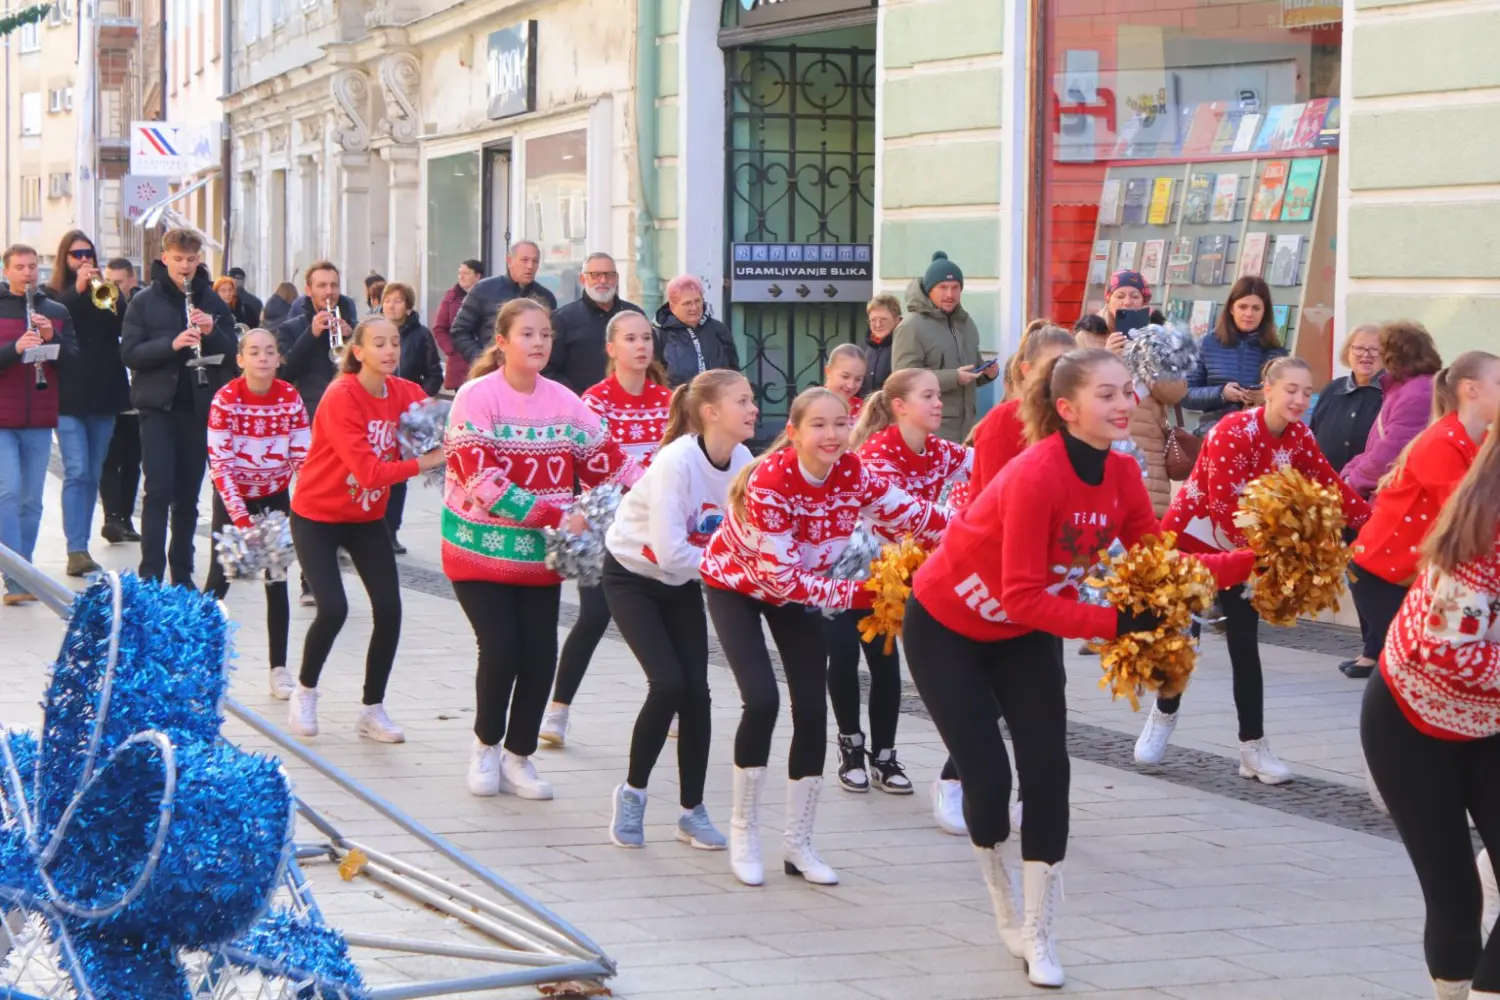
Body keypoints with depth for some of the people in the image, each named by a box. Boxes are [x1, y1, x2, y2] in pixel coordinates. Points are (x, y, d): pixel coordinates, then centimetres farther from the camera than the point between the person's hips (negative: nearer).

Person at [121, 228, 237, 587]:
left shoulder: (213, 302, 7)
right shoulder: (145, 301, 0)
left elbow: (233, 355, 5)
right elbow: (129, 353, -7)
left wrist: (212, 332, -14)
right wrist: (171, 343, -22)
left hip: (199, 406, 3)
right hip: (158, 405, -2)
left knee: (188, 495, 7)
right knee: (159, 491, -10)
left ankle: (182, 575, 16)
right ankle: (151, 576, -10)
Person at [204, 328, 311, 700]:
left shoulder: (290, 398, -11)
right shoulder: (226, 399, -18)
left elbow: (303, 457, -7)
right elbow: (219, 463, -19)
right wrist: (240, 517, -23)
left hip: (275, 496, 2)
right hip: (232, 498, -2)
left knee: (276, 582, 0)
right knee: (220, 579, -5)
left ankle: (279, 669, 4)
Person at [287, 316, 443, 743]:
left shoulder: (405, 393, -5)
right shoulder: (340, 397, -23)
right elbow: (368, 471, -29)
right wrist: (424, 462, -32)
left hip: (367, 517, 5)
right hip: (317, 515, -5)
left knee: (389, 610, -4)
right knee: (333, 609, -15)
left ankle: (373, 709, 13)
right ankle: (304, 691, 12)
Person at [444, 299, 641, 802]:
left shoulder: (564, 403, 4)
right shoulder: (477, 397, -11)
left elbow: (610, 463, 4)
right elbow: (482, 481, -20)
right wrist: (557, 517, -24)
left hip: (541, 555, 4)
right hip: (481, 549, -4)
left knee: (540, 655, -2)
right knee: (501, 650, -12)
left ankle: (518, 757, 17)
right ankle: (486, 747, 14)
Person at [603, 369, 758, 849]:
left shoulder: (743, 462, -12)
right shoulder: (677, 461, -30)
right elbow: (669, 552, -33)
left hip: (682, 581, 5)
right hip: (633, 575, -5)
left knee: (696, 690, -3)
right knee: (669, 682, -17)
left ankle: (692, 810, 10)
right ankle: (632, 791, 4)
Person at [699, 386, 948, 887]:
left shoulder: (854, 475, -21)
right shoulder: (769, 482, -35)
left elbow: (913, 516, -12)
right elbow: (781, 578, -33)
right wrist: (858, 594, -34)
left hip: (795, 588, 5)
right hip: (736, 582, -5)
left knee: (813, 709, -4)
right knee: (762, 700, -20)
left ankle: (798, 841, 12)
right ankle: (744, 829, 1)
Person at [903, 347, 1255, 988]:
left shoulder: (1122, 475, -13)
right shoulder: (1036, 476, -34)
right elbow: (1023, 598, -35)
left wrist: (1249, 562, -22)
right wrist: (1117, 623, -41)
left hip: (1024, 633, 6)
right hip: (946, 626, -6)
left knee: (1047, 771, -4)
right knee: (988, 775, -6)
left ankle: (1037, 935, 7)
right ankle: (1010, 917, 19)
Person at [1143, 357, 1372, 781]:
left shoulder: (1299, 437, -6)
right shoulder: (1232, 431, -27)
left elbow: (1331, 486, 0)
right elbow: (1224, 504, -28)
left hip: (1242, 547, 5)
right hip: (1191, 537, -5)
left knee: (1245, 645, -1)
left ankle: (1254, 747, 2)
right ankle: (1163, 715, 29)